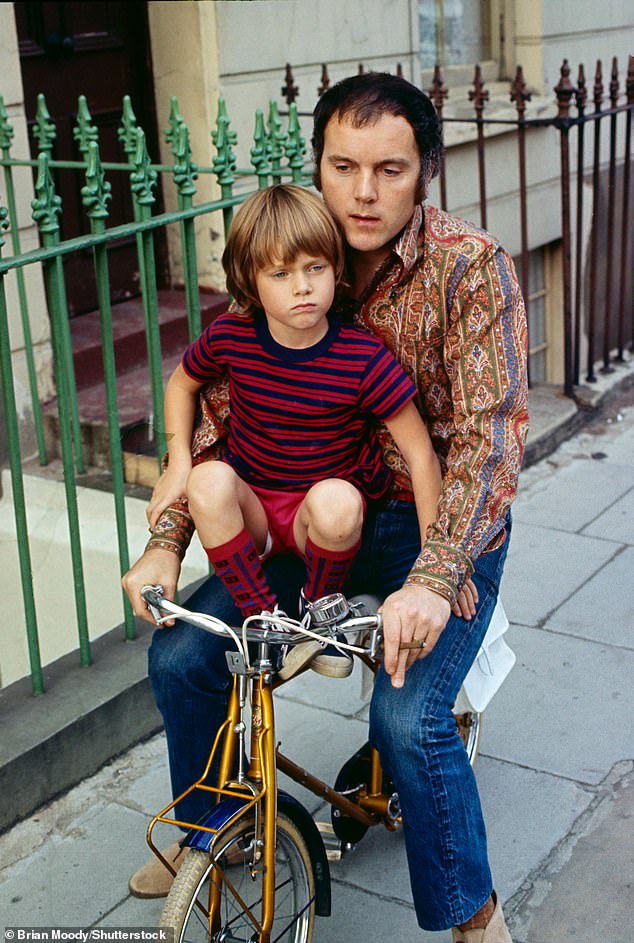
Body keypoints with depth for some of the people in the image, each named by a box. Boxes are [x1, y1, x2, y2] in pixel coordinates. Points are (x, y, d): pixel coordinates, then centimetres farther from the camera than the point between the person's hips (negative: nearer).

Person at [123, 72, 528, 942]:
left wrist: (433, 581, -38)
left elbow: (490, 432, -25)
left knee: (407, 718, -26)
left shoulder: (470, 267, -18)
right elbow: (220, 409, 0)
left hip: (440, 525, -4)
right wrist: (167, 540, -11)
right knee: (179, 656, -5)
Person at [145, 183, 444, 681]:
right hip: (250, 513, 2)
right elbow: (181, 384, 13)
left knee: (337, 500, -36)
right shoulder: (229, 337, -9)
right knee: (210, 478, -31)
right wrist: (179, 463, -1)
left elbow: (420, 453, -12)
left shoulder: (364, 357, -17)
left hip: (317, 523, -2)